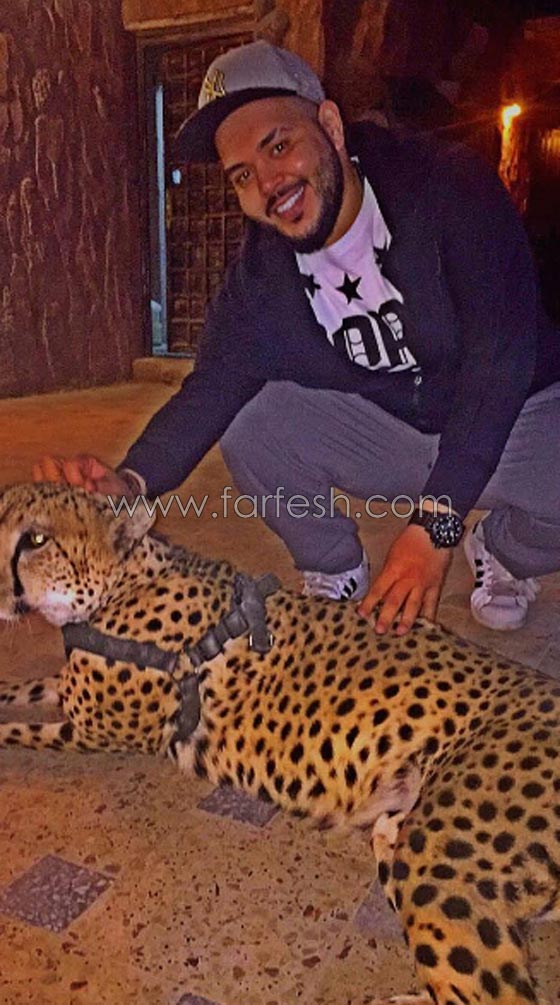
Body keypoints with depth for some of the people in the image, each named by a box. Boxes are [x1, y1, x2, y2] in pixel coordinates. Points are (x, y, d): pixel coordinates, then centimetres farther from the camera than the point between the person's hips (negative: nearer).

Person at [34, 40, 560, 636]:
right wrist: (132, 482, -34)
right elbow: (213, 384, -13)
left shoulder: (450, 186, -21)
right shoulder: (262, 269, -8)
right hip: (382, 427, 3)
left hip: (512, 415, -3)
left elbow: (502, 354, -28)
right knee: (247, 421, -17)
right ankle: (336, 577, 6)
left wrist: (435, 520, -37)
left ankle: (501, 553, 5)